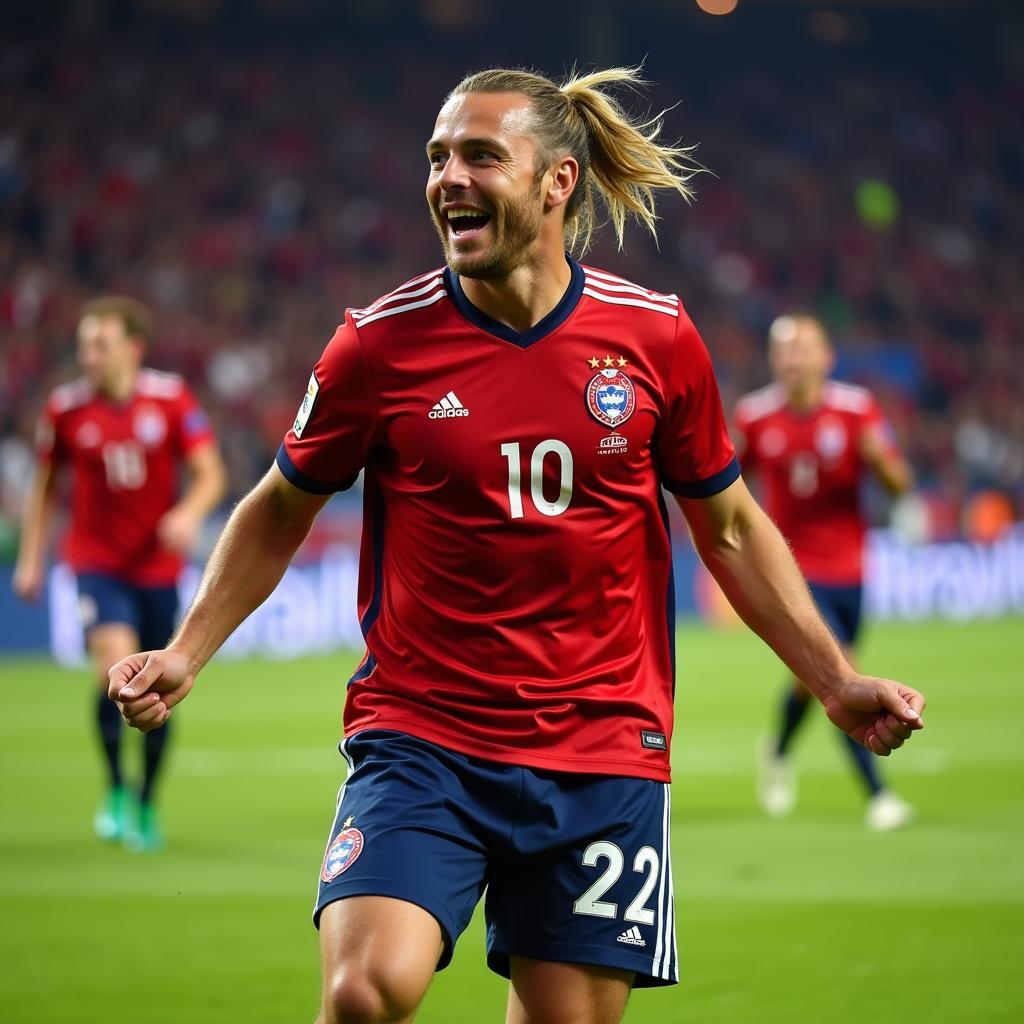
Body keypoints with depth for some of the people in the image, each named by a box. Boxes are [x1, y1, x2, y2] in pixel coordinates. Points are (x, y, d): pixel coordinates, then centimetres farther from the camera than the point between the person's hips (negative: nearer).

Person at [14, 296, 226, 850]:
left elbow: (210, 474, -4)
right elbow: (45, 485, 9)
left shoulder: (170, 398, -6)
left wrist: (189, 513, -24)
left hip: (158, 564, 1)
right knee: (116, 664, -23)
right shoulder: (65, 408, -4)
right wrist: (31, 557, 5)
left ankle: (146, 805, 24)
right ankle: (115, 790, -6)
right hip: (97, 561, -1)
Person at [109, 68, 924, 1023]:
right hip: (418, 737, -2)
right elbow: (280, 512, 11)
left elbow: (730, 527, 13)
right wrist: (185, 654, 0)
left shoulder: (655, 336, 0)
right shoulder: (380, 341, -4)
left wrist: (835, 682, 9)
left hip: (602, 751, 2)